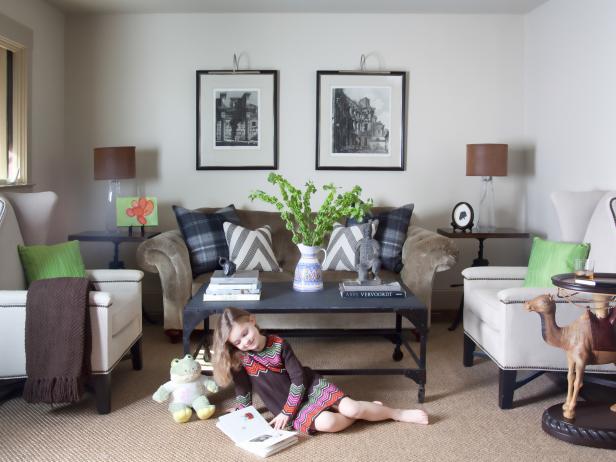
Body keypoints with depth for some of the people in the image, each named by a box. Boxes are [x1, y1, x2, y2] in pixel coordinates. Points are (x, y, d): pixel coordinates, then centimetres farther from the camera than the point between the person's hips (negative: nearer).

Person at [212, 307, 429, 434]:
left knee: (350, 408, -23)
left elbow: (299, 380, -14)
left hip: (311, 387, -1)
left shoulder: (279, 345, -13)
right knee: (326, 422, -30)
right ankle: (362, 413, -1)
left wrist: (285, 412, -17)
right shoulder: (239, 359, -8)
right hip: (294, 407, 1)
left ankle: (398, 413, 1)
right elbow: (243, 388, 8)